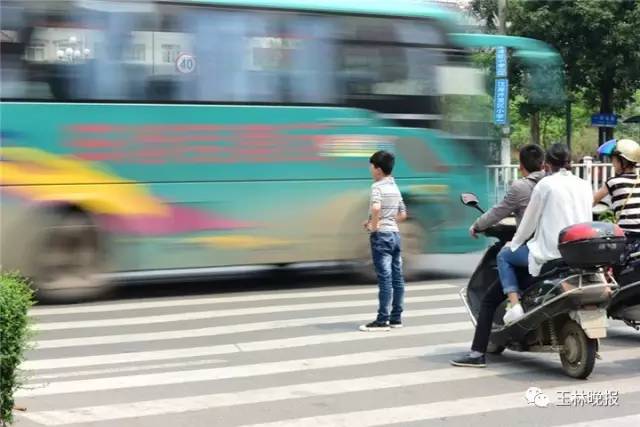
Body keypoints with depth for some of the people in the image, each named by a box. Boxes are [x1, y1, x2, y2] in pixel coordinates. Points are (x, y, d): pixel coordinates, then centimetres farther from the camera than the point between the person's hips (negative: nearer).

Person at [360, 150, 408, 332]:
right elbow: (403, 214, 21)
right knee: (397, 277, 8)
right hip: (395, 233, 8)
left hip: (381, 235, -8)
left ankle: (382, 320, -8)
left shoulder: (378, 186, -11)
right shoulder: (395, 187, 15)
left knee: (384, 278, -9)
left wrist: (373, 226, -17)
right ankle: (396, 318, 12)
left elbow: (376, 208, -30)